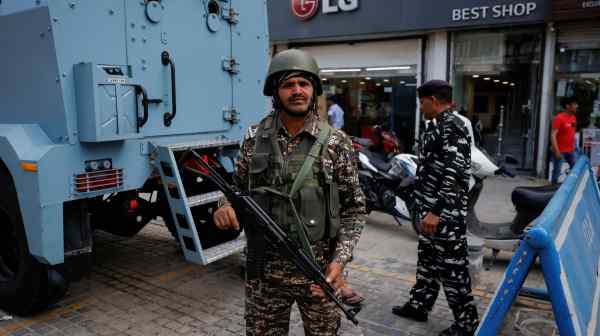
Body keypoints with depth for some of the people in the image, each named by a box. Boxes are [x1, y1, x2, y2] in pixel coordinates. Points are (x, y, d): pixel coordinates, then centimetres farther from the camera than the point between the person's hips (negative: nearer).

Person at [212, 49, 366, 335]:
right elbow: (238, 186, 11)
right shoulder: (255, 138, 0)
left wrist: (340, 259, -14)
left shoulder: (335, 142, -6)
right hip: (265, 270, 2)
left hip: (319, 270, -1)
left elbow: (354, 208, -3)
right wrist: (225, 206, -12)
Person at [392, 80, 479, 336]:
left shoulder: (452, 127, -17)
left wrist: (436, 211, -26)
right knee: (428, 259, 20)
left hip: (445, 212, -10)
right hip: (430, 208, 10)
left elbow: (454, 174, -25)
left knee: (451, 266, 0)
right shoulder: (437, 126, 13)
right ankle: (418, 305, 34)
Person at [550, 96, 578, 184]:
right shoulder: (559, 118, -15)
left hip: (570, 151, 8)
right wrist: (557, 151, -23)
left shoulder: (574, 118, 9)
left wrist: (574, 147, 14)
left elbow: (573, 133, 17)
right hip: (560, 151, -7)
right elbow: (553, 136, -19)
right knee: (557, 172, -1)